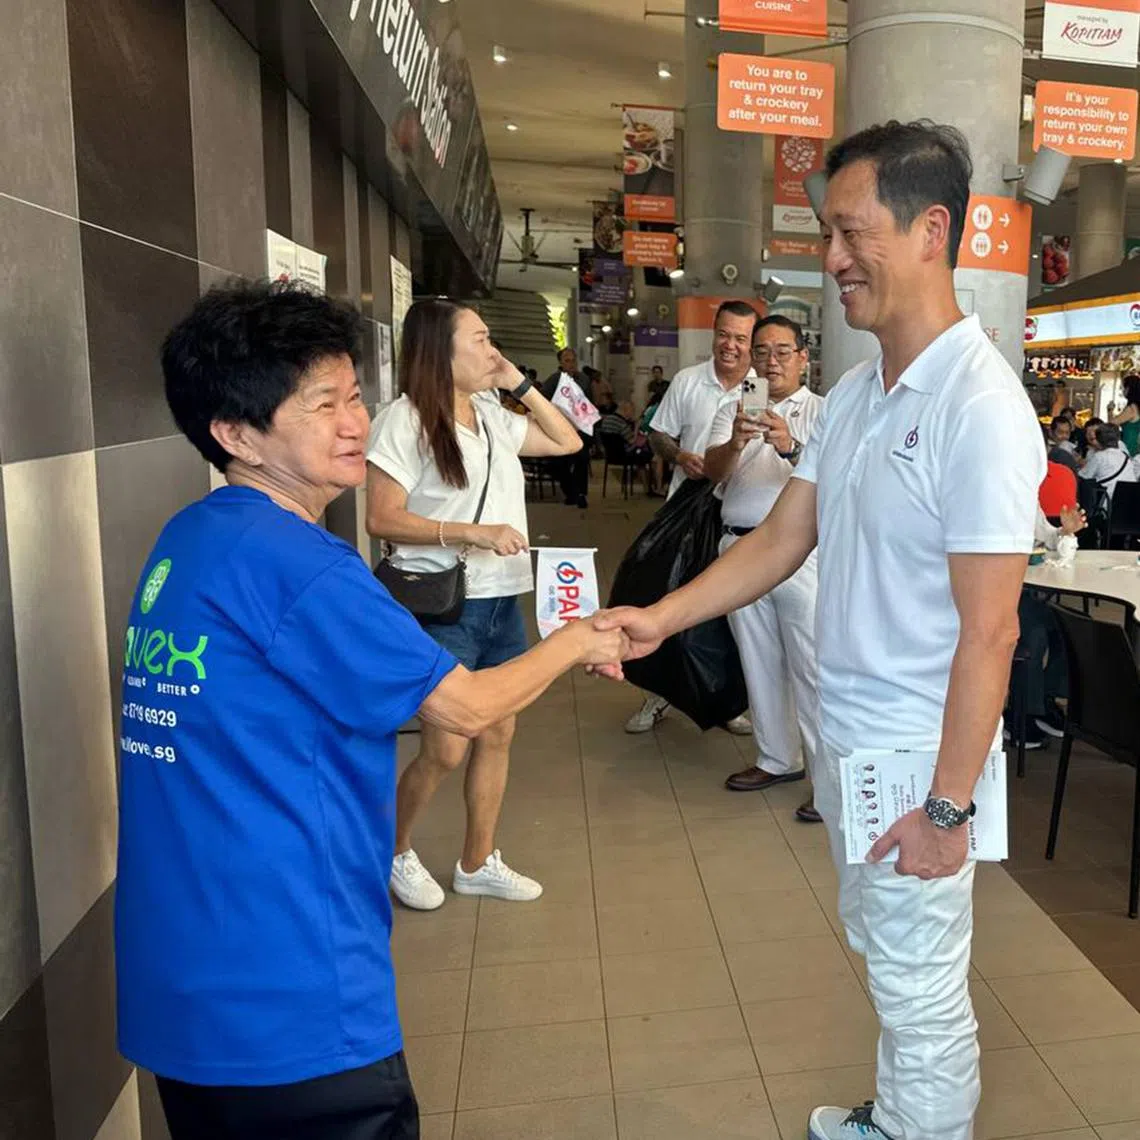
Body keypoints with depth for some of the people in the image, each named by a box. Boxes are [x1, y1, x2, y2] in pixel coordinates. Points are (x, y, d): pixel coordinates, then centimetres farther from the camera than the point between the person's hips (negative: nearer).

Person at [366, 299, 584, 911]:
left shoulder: (492, 416, 10)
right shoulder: (404, 419, -11)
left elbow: (568, 442, 19)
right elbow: (382, 519, -15)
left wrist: (521, 384, 9)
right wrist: (472, 532, -21)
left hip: (501, 602, 7)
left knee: (498, 733, 12)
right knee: (445, 748, -1)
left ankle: (478, 863, 29)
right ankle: (394, 851, 26)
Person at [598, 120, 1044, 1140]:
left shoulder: (979, 406, -22)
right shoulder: (853, 394, 5)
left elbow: (988, 630, -22)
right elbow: (781, 538, 8)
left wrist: (946, 805, -19)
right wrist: (662, 619, -1)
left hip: (920, 757, -8)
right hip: (847, 736, 9)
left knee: (922, 991, 10)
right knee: (880, 951, 26)